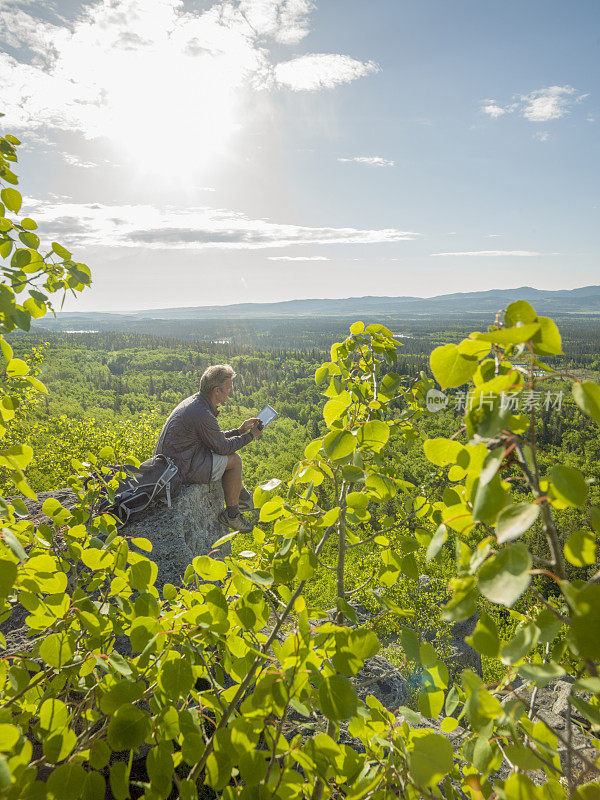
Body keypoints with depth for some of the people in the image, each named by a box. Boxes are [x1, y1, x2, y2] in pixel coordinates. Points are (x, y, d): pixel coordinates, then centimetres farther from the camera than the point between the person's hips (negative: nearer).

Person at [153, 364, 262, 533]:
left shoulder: (194, 401, 9)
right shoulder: (202, 415, -24)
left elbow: (215, 437, 18)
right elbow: (222, 447, -14)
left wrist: (239, 430, 15)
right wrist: (249, 436, -2)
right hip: (182, 468, -10)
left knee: (228, 455, 20)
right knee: (234, 460, -4)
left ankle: (244, 497, 31)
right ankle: (231, 514, 7)